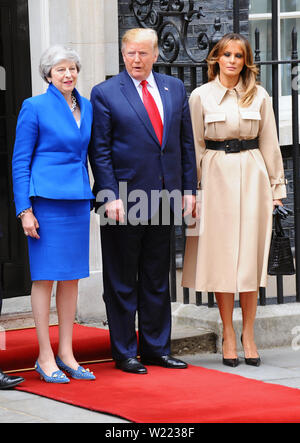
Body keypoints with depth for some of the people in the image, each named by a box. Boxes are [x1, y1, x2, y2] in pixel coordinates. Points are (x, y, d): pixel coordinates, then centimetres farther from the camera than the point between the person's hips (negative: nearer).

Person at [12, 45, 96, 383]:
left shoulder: (86, 107, 12)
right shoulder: (35, 107, -4)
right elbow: (20, 161, -5)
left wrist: (94, 198, 13)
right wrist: (24, 209, -11)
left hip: (78, 200, 6)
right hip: (46, 199, -6)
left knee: (72, 276, 7)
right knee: (45, 276, -2)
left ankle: (66, 353, 14)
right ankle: (45, 357, 3)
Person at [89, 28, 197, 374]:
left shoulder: (174, 88, 10)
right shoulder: (105, 93, -3)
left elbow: (186, 142, 12)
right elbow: (99, 151, -6)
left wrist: (188, 189, 6)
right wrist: (111, 196, -14)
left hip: (164, 197, 4)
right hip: (124, 199, -4)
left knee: (157, 278, 11)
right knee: (122, 280, 3)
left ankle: (156, 348, 20)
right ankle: (125, 352, 12)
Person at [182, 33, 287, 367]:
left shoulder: (259, 96, 7)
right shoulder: (200, 96, 3)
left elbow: (269, 143, 10)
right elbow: (195, 146, 4)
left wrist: (276, 186, 9)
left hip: (252, 176, 1)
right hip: (217, 175, -1)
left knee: (251, 253, 0)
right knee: (221, 255, 0)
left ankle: (248, 334, 7)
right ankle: (228, 335, 8)